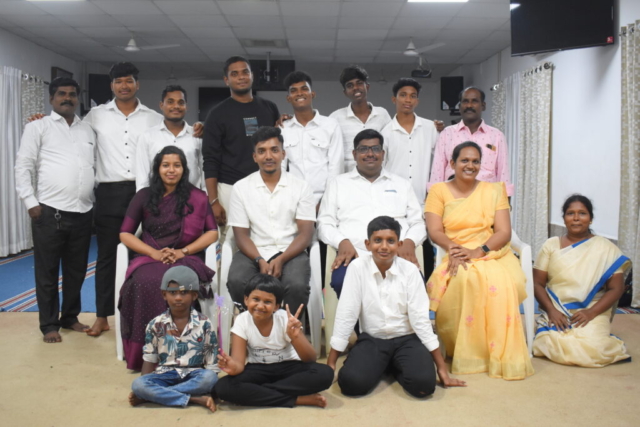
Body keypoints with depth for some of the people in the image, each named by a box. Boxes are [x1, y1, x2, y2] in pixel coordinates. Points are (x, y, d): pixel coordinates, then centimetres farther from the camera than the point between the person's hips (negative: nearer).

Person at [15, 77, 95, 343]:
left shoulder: (88, 131, 16)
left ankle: (70, 317, 27)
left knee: (76, 270, 12)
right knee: (47, 272, 4)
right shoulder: (38, 127, 2)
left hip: (83, 213, 4)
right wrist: (30, 202, -10)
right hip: (50, 212, -4)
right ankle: (49, 324, 16)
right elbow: (23, 166, -2)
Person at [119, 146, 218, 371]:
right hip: (149, 258, 1)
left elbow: (212, 232, 6)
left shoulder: (197, 197, 12)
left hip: (186, 259, -1)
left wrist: (183, 251, -9)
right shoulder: (144, 196, 14)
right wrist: (154, 252, -7)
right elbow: (125, 234, 10)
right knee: (145, 283, -35)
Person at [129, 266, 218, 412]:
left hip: (193, 376, -1)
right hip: (165, 375, 2)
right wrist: (140, 388, -5)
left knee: (209, 377, -35)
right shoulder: (156, 325, 2)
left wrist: (209, 386, -13)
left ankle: (156, 395, -26)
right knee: (138, 384, -28)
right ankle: (195, 399, -29)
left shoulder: (204, 324, -2)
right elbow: (149, 360, 6)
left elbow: (212, 362, -1)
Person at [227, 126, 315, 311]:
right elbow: (241, 234, 3)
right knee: (236, 282, -30)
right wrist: (260, 261, -15)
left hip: (290, 252, 0)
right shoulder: (241, 188, 7)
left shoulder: (301, 187, 5)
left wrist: (281, 260, -17)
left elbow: (306, 233, -1)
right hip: (253, 253, 1)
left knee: (297, 285, -32)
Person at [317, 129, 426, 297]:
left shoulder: (402, 184, 25)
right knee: (341, 281, -35)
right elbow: (325, 224, 13)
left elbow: (418, 223, 20)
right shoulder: (338, 184, 20)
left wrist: (409, 242, -3)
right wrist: (342, 241, -9)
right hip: (354, 255, -1)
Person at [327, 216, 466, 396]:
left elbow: (420, 318, -8)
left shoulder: (410, 270, -9)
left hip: (406, 339, 0)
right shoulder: (357, 267, -11)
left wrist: (442, 368, -9)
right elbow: (346, 315, -9)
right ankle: (381, 367, 11)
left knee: (423, 383, -26)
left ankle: (395, 367, 11)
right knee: (350, 382, -25)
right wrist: (330, 363, -9)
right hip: (371, 339, 0)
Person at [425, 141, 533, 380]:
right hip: (457, 259, -1)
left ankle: (500, 356, -21)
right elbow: (434, 231, 0)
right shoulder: (439, 191, 12)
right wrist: (453, 248, -21)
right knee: (464, 278, -37)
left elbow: (504, 232, 3)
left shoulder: (494, 191, 15)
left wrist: (478, 251, -15)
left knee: (500, 282, -34)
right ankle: (461, 350, -20)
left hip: (492, 255, 1)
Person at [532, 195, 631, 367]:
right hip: (556, 313, 0)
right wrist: (551, 310, -12)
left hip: (592, 315, 0)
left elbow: (616, 288, 1)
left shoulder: (606, 248, 4)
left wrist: (591, 312, -13)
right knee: (556, 346, -28)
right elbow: (537, 283, 5)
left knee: (592, 349, -27)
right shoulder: (551, 245, 7)